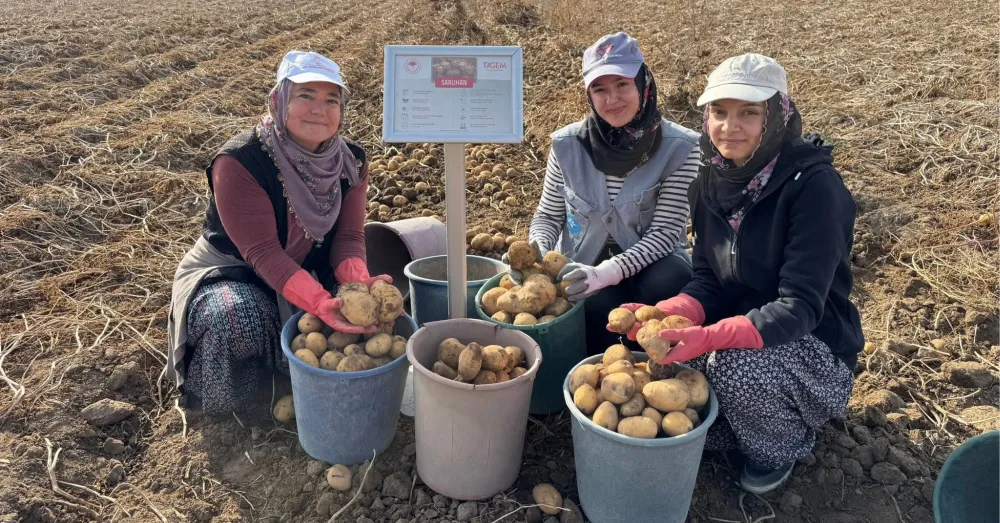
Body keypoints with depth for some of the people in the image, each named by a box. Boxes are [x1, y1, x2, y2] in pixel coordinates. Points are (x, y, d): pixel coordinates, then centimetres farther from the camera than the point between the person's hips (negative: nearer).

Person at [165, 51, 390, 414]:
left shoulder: (350, 162, -8)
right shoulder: (238, 163, -26)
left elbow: (348, 236, -12)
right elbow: (262, 252, -30)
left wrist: (359, 283, -35)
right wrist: (321, 304, -44)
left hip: (308, 275, 5)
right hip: (230, 274, -5)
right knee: (238, 320, -37)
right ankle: (223, 404, -2)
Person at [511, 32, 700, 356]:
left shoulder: (679, 147, -13)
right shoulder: (568, 144, -7)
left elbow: (667, 230, -16)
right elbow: (548, 217, 3)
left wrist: (608, 272, -32)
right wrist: (538, 251, -21)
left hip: (648, 265, 0)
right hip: (584, 266, 0)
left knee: (668, 282, -34)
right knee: (600, 306, -33)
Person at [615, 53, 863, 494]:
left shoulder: (814, 185, -23)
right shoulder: (712, 182, -3)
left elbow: (800, 307, -27)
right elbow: (707, 281, -2)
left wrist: (710, 338, -41)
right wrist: (662, 316, -23)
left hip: (814, 346, -5)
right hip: (736, 333, 5)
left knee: (735, 363, -34)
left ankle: (783, 444, 1)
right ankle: (737, 424, 13)